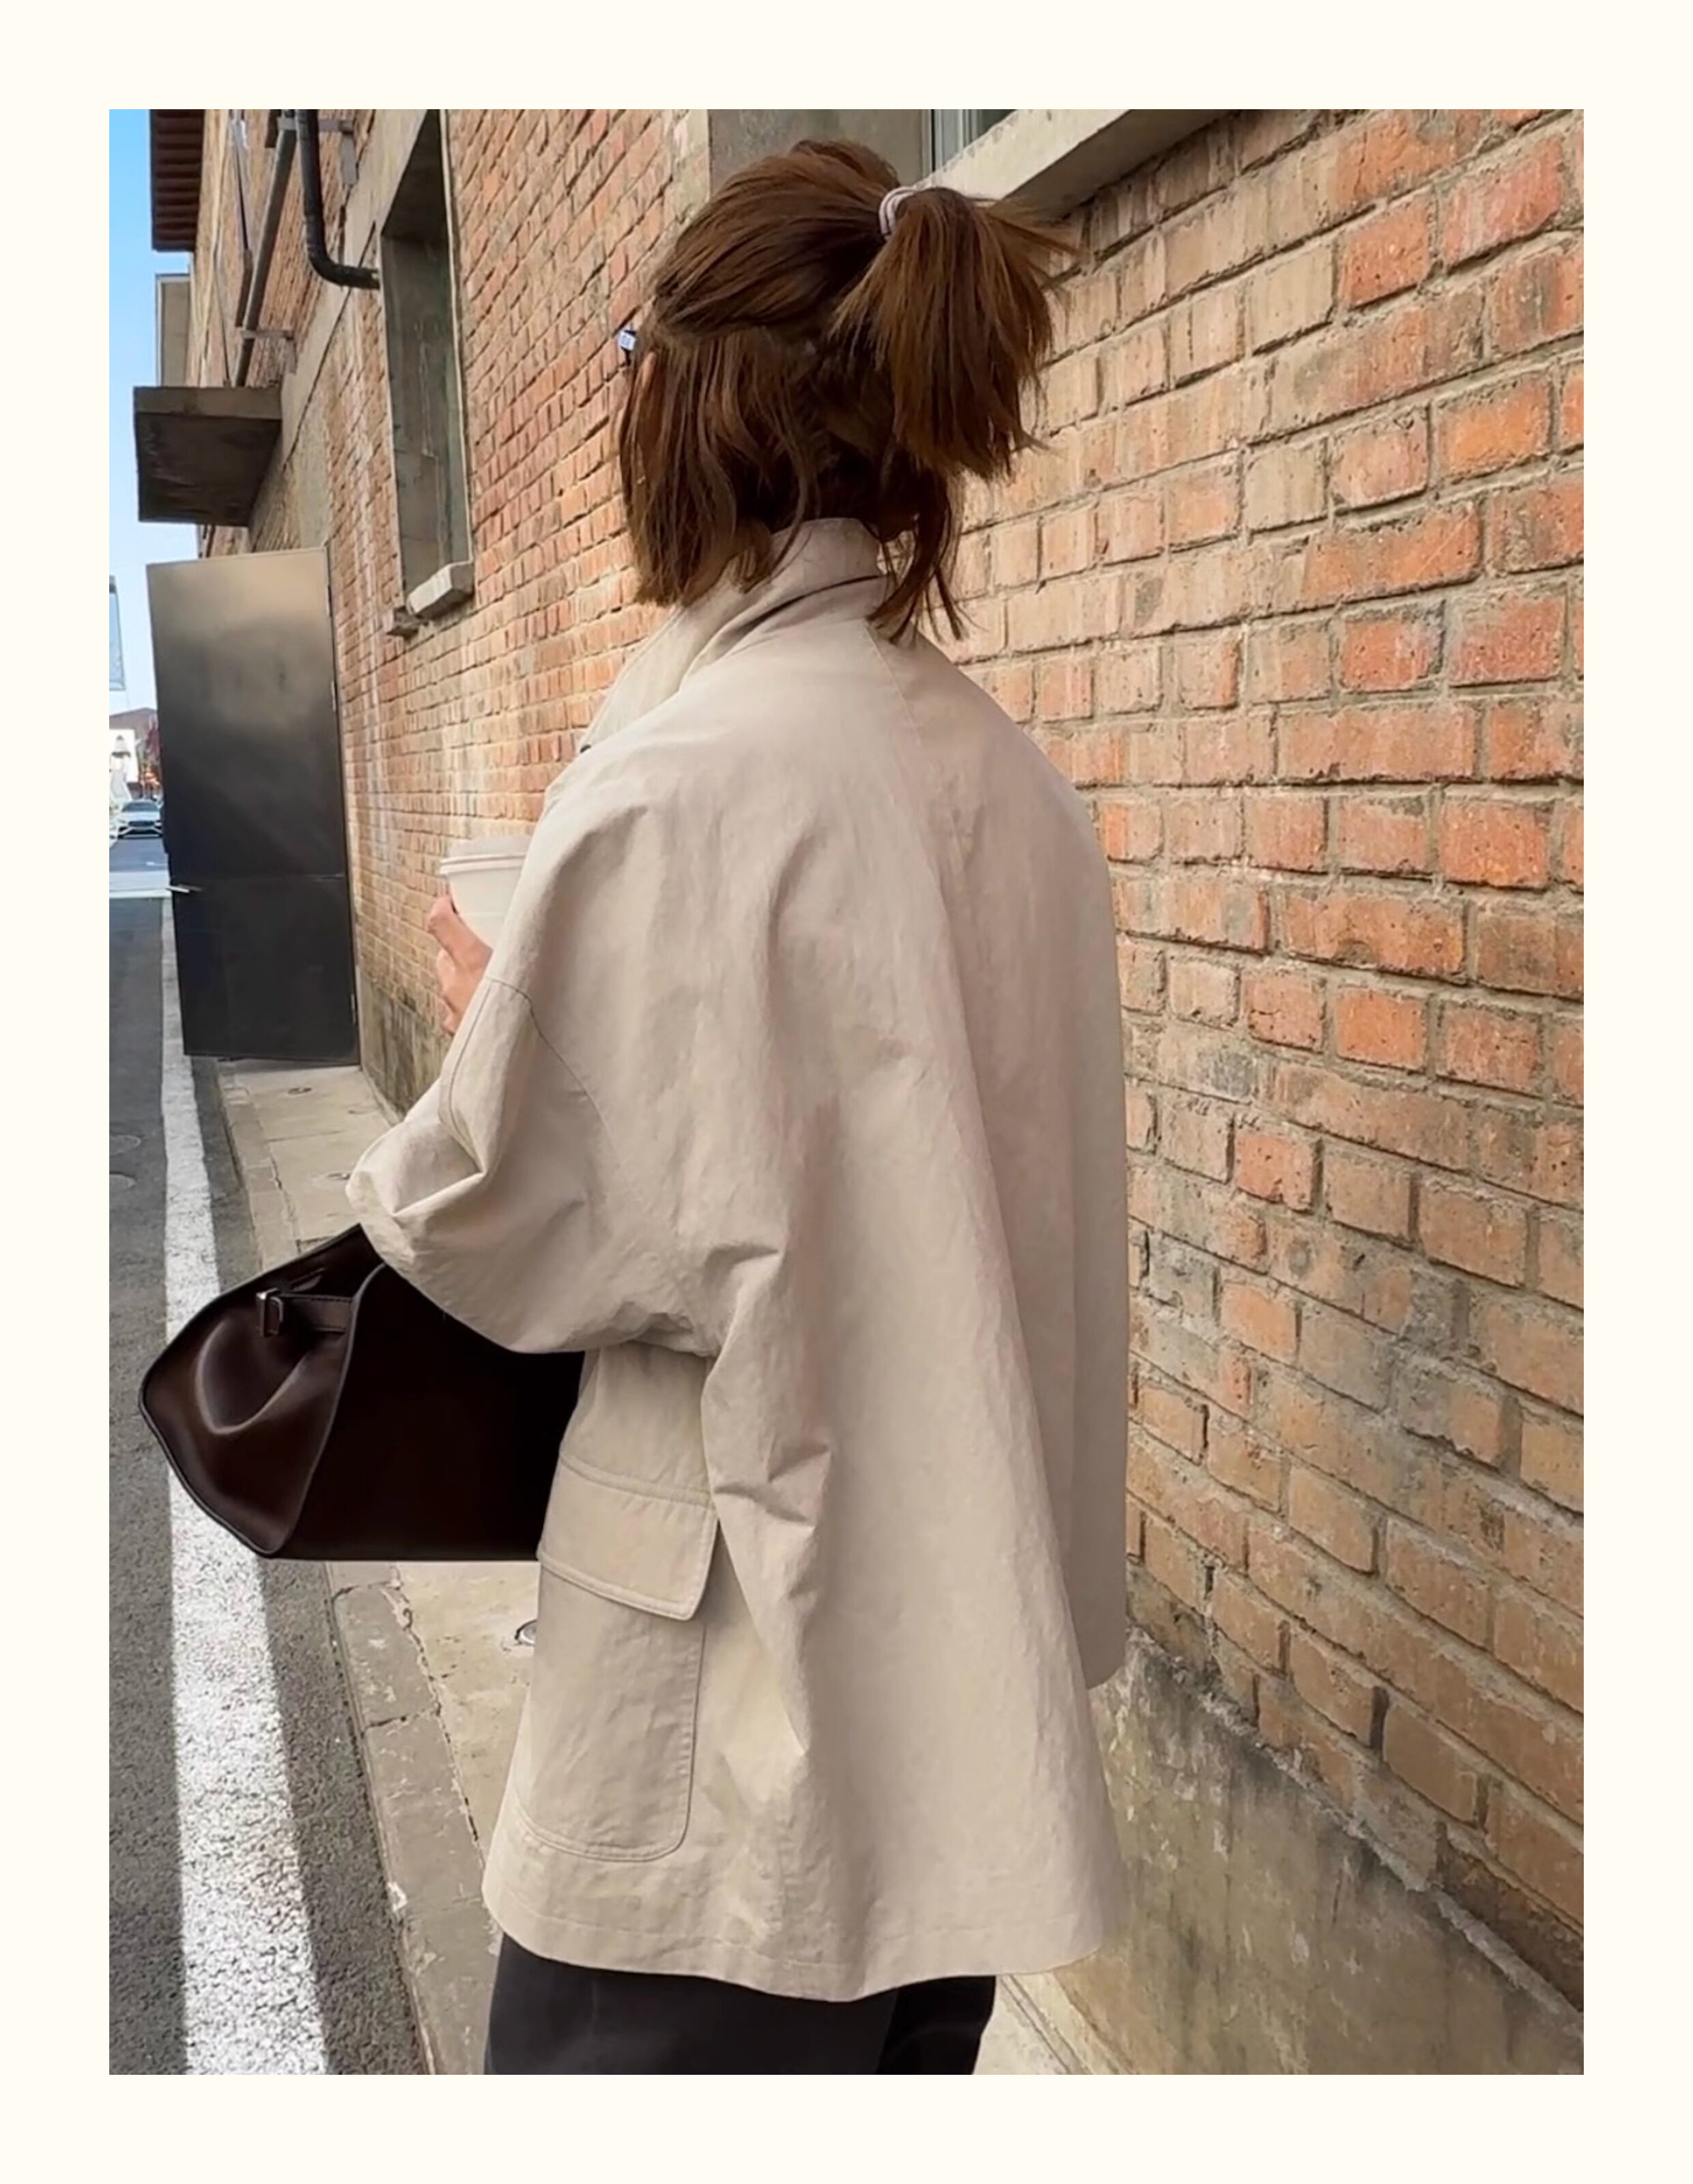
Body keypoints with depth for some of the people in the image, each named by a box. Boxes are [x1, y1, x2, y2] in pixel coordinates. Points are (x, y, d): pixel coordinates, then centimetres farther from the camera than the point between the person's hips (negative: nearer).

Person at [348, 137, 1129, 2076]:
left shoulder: (680, 774, -19)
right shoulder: (1002, 772, 2)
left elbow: (526, 1230, -13)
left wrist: (485, 1024, 5)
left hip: (750, 1668, -7)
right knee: (895, 2039, 23)